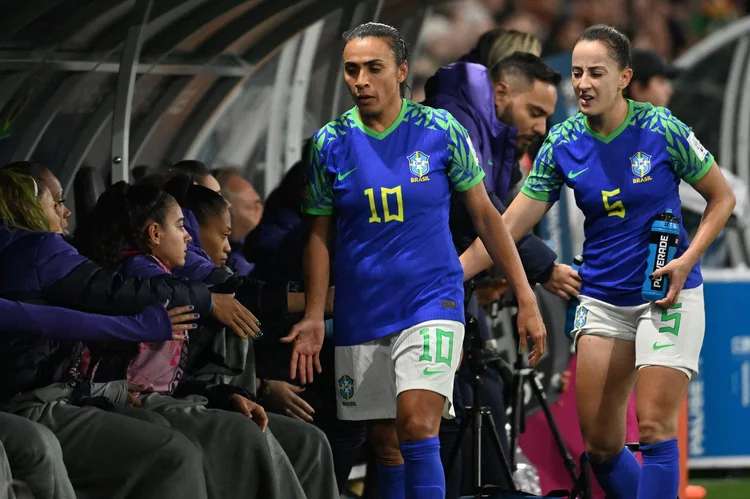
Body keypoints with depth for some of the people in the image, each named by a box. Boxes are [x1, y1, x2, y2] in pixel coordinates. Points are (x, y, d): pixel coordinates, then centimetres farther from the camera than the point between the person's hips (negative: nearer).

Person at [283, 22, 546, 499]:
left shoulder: (442, 131, -4)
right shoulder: (329, 143, 0)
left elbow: (485, 215, 3)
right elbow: (318, 234, 6)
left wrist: (526, 299, 1)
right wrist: (314, 318, -5)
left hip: (432, 300, -3)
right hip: (361, 313, 3)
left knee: (417, 425, -20)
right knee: (385, 442, 6)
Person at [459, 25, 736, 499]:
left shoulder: (661, 129, -10)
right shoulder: (563, 144, -1)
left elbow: (722, 197, 0)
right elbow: (508, 227, 0)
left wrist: (688, 260, -14)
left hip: (666, 295, -4)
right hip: (603, 298, 4)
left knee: (655, 427, -14)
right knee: (600, 442, 3)